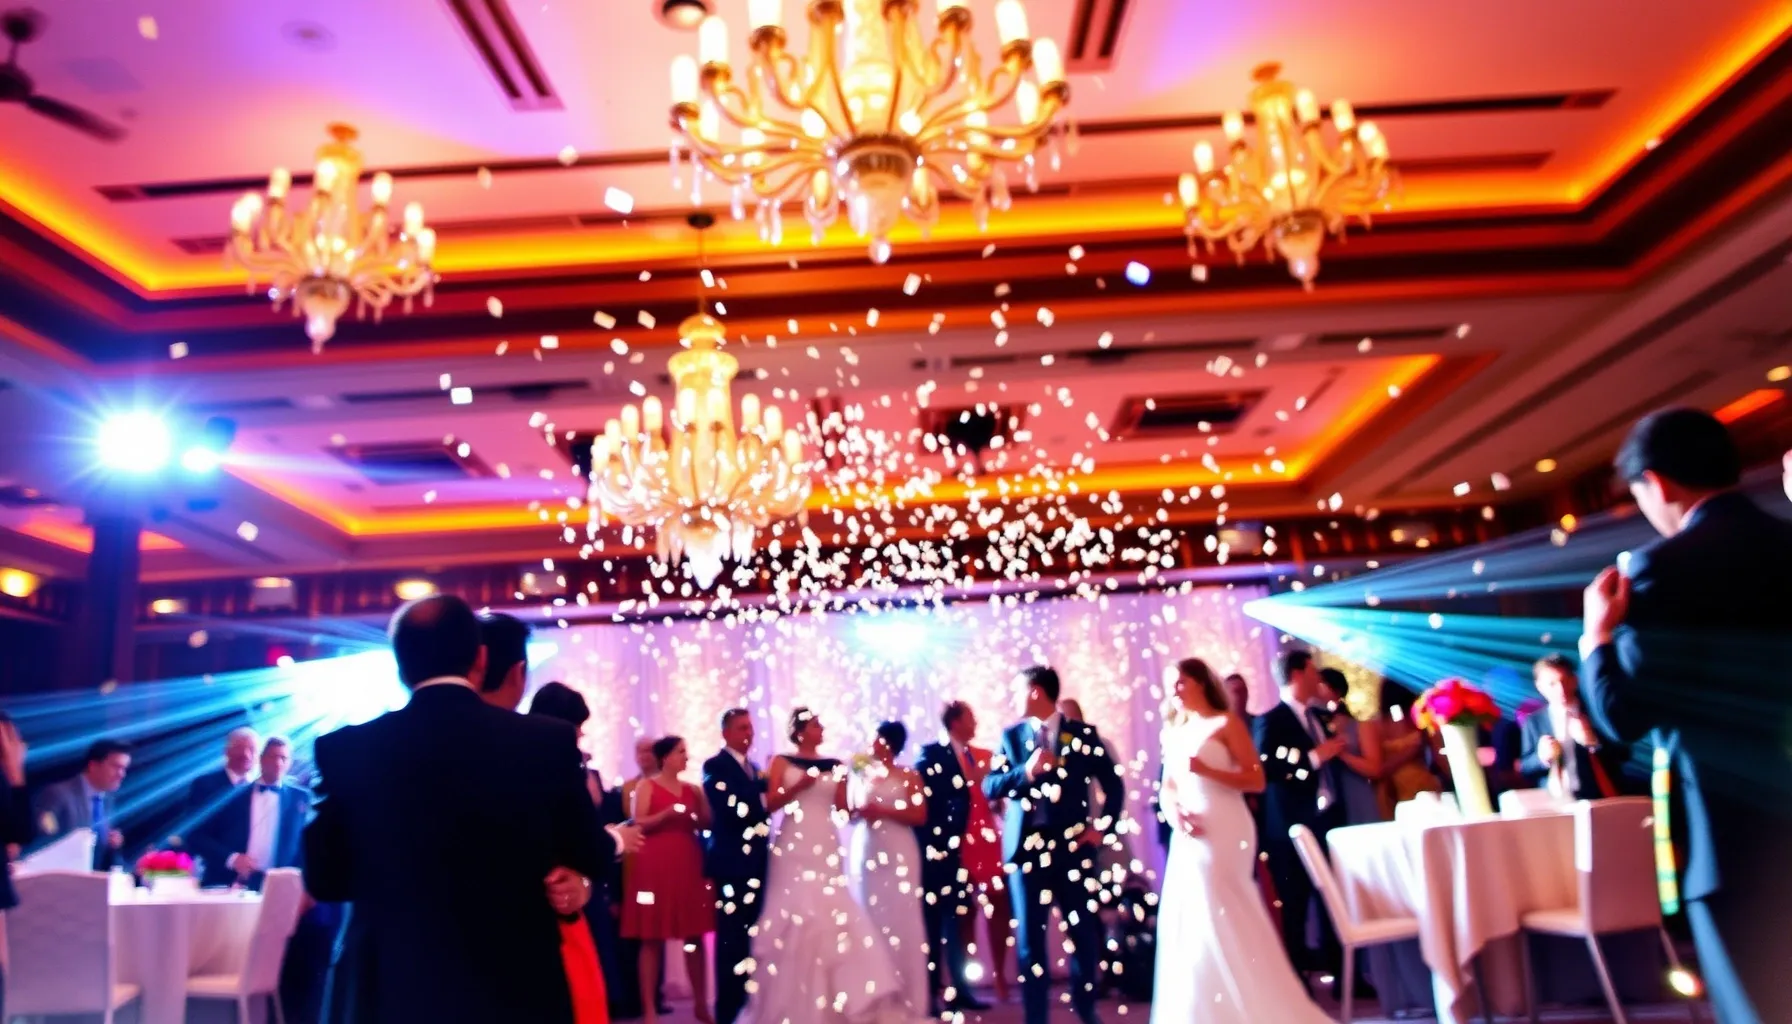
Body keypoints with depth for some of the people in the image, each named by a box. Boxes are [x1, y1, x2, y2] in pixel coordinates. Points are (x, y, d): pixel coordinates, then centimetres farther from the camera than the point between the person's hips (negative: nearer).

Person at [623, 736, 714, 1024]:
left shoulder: (691, 789, 15)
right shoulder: (647, 786, 3)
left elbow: (707, 824, 11)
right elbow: (638, 825, -6)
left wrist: (701, 801, -4)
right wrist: (667, 813, -17)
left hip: (689, 865, 4)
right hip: (656, 866, -4)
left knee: (695, 937, 4)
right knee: (652, 939, -2)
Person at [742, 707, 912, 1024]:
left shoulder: (834, 765, 13)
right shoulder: (782, 762, 6)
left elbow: (842, 808, 7)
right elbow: (770, 803, -3)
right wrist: (798, 787, -15)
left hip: (826, 846, 3)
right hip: (794, 846, -3)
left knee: (831, 912, -6)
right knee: (793, 912, -9)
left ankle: (833, 998, 2)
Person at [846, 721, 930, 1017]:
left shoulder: (909, 776, 2)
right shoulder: (862, 774, 10)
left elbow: (919, 816, -5)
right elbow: (850, 812, 10)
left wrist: (883, 811, -12)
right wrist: (858, 811, -11)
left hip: (898, 855, -3)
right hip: (864, 853, 3)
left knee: (899, 921, -4)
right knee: (868, 921, 1)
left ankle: (905, 997, 2)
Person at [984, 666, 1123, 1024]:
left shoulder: (1083, 734, 3)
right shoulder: (1011, 736, 7)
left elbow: (1113, 783, 8)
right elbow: (989, 787, 0)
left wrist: (1104, 826, 0)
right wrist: (1025, 772, -14)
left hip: (1072, 845, -1)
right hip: (1026, 847, 1)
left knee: (1085, 931, 5)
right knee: (1030, 935, 5)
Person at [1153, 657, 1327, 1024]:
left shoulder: (1226, 723, -4)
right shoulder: (1174, 731, 15)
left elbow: (1257, 780, -9)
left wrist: (1206, 770, -19)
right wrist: (1174, 812, -7)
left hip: (1225, 832, -6)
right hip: (1189, 836, 6)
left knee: (1223, 918, -6)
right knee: (1190, 920, 5)